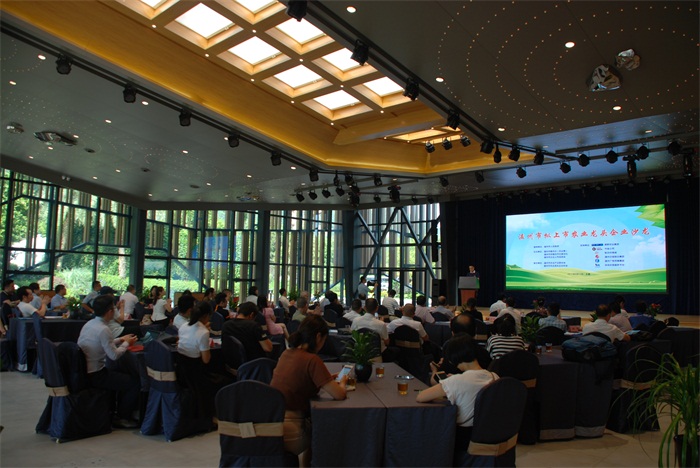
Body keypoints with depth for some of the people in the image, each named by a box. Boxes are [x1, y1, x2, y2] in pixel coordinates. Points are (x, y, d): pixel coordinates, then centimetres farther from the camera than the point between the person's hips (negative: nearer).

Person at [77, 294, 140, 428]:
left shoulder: (89, 324, 6)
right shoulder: (103, 329, -23)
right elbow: (114, 355, -19)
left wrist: (120, 340, 16)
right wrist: (126, 343, -3)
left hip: (84, 372, 10)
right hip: (94, 376, -10)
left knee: (123, 374, 24)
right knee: (135, 381, -4)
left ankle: (121, 410, 30)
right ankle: (122, 418, 10)